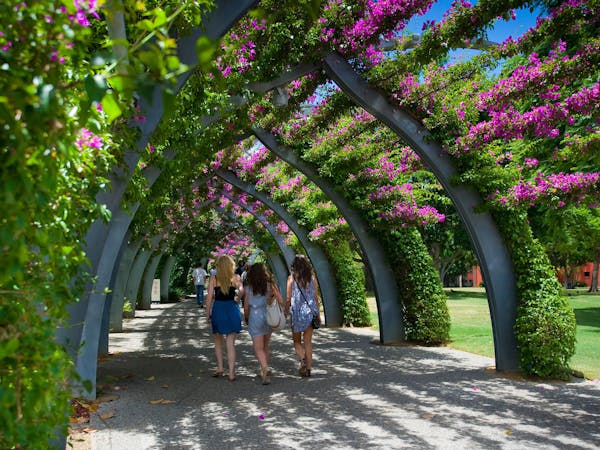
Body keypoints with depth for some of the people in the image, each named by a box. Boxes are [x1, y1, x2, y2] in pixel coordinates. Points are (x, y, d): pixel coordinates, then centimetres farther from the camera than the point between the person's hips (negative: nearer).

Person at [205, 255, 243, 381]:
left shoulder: (213, 279, 0)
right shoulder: (235, 278, -2)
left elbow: (209, 297, -1)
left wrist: (207, 314, 6)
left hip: (218, 309, 1)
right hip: (231, 308, 0)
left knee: (218, 341, 20)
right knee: (231, 343, 4)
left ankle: (220, 368, 17)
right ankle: (231, 372, 4)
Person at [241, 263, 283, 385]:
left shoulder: (248, 288, -4)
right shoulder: (270, 285, -1)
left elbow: (246, 306, -1)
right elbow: (280, 302, -7)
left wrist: (245, 318, 17)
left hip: (255, 317, -3)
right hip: (268, 317, 3)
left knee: (259, 348, -1)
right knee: (265, 346, 19)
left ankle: (265, 369, -23)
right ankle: (264, 371, 25)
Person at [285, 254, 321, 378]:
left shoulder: (292, 278, -6)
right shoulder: (312, 278, 1)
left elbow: (288, 298, -6)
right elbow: (316, 297, 4)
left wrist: (285, 313, 5)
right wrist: (317, 313, 13)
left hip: (297, 313, -2)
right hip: (310, 312, 3)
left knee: (297, 341, 13)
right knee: (308, 341, 11)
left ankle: (302, 359, -12)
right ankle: (308, 367, 10)